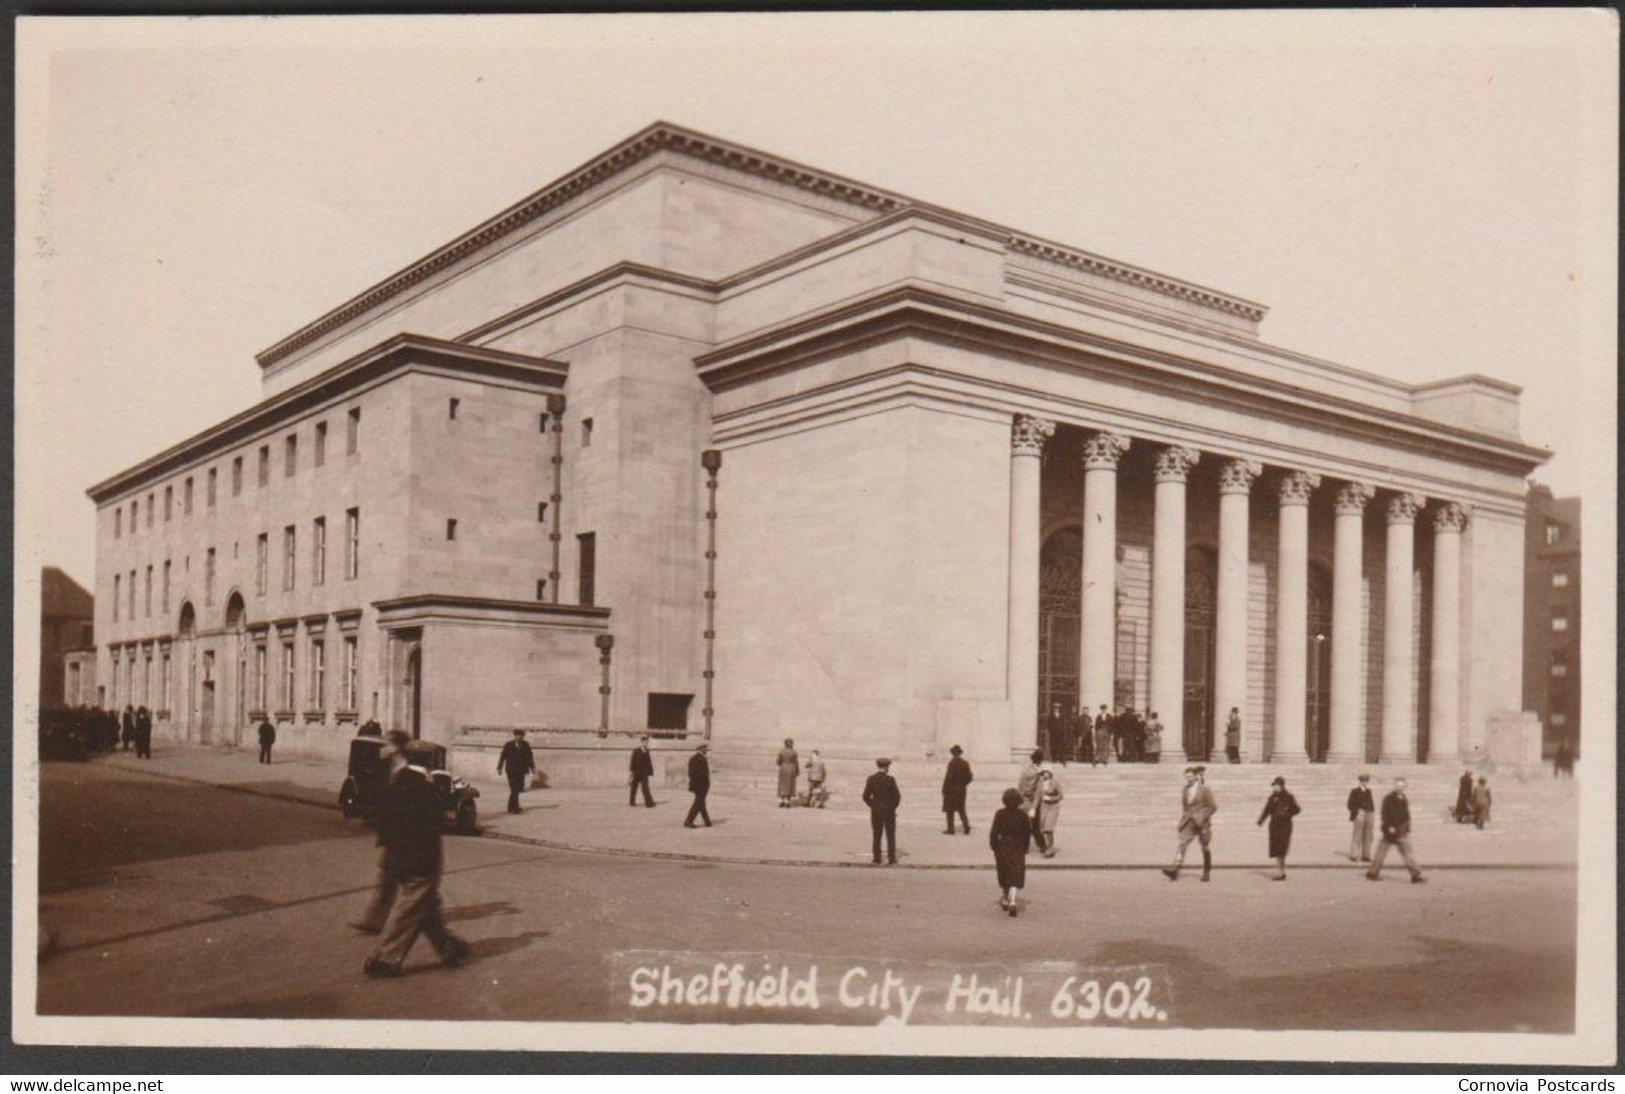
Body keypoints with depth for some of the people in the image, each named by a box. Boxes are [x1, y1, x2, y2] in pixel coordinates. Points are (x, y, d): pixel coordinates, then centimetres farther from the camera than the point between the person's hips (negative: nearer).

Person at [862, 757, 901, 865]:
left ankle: (877, 859, 9)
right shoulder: (890, 779, -12)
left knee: (877, 836, 10)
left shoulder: (871, 779, -2)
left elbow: (866, 796, -2)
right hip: (889, 811, -3)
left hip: (875, 812, 3)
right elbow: (897, 796, -12)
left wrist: (873, 806, 9)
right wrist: (893, 807, 3)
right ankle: (891, 860, 5)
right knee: (890, 836, 6)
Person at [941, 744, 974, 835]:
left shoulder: (952, 763, -15)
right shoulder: (965, 763, 3)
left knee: (949, 810, 4)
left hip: (952, 789, -6)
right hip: (962, 790, 6)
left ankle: (950, 829, 5)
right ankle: (966, 826, 3)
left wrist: (944, 790, -11)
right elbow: (969, 777, 6)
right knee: (961, 809, 17)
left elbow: (949, 777, -17)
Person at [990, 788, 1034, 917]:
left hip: (1003, 848, 0)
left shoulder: (1000, 814, -9)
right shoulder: (1023, 815, -6)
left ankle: (1004, 900, 30)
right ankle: (1012, 901, -17)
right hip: (1018, 848, 0)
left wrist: (994, 847, 3)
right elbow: (1028, 833, 1)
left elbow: (994, 832, -9)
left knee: (1003, 876, 18)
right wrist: (1025, 848, 15)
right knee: (1015, 877, 1)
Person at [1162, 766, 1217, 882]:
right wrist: (1182, 817, 8)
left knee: (1206, 848, 8)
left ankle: (1207, 872, 24)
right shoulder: (1186, 790, 6)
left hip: (1202, 823, -4)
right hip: (1189, 823, 4)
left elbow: (1214, 807, -8)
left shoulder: (1204, 790, -8)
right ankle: (1175, 870, -23)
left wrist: (1202, 818, -14)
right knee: (1182, 843, -12)